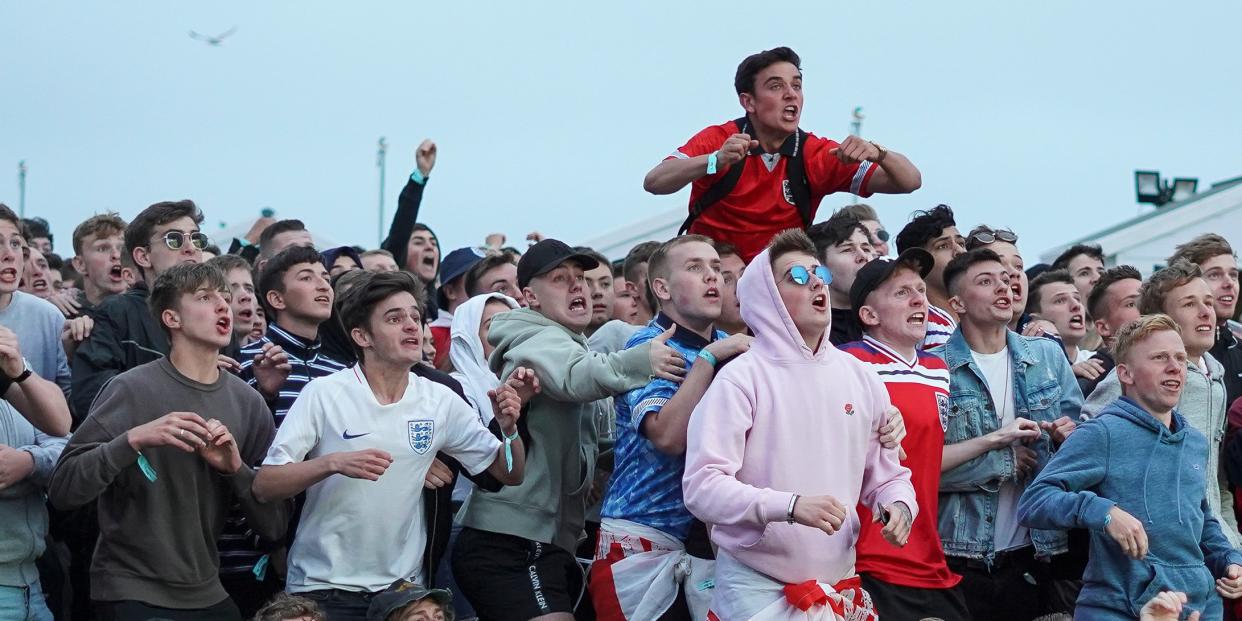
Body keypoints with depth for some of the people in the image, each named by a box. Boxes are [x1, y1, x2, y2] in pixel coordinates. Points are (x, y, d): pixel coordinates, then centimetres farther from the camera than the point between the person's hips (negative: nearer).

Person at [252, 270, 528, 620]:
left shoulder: (440, 401, 2)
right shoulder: (323, 395, -8)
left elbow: (510, 474, 7)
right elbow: (263, 486, -12)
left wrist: (509, 427, -12)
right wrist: (332, 463, -26)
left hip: (403, 585, 3)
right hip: (324, 588, -3)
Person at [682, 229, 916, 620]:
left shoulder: (860, 378, 9)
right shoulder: (741, 378, -9)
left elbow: (886, 475, 17)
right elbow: (702, 486, -17)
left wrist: (899, 506, -6)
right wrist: (791, 506, -28)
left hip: (838, 583, 5)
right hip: (756, 585, -5)